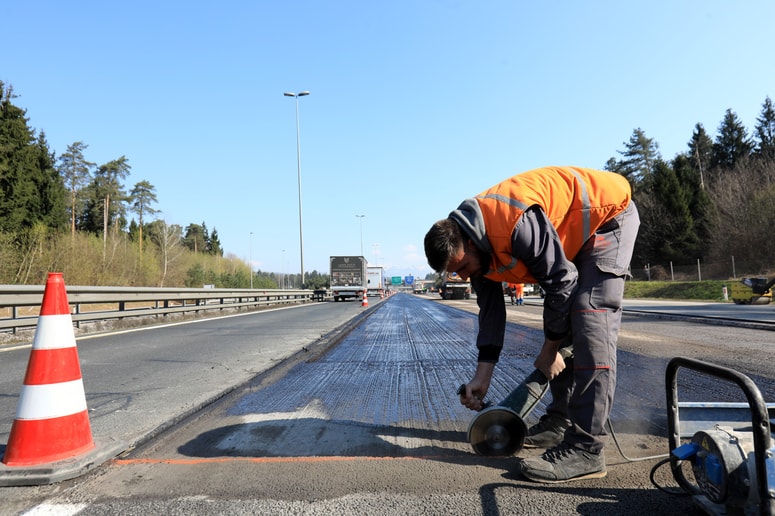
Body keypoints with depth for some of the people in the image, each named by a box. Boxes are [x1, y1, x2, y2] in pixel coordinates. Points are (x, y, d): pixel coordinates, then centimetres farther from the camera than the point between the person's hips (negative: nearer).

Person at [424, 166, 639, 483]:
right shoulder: (473, 245, -8)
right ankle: (561, 420, 16)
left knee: (590, 321, -21)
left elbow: (561, 283, -27)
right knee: (563, 326, 6)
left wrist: (550, 348, -14)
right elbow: (490, 308, -1)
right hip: (574, 235, 9)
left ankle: (585, 448, -22)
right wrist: (483, 374, -1)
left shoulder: (516, 225, -37)